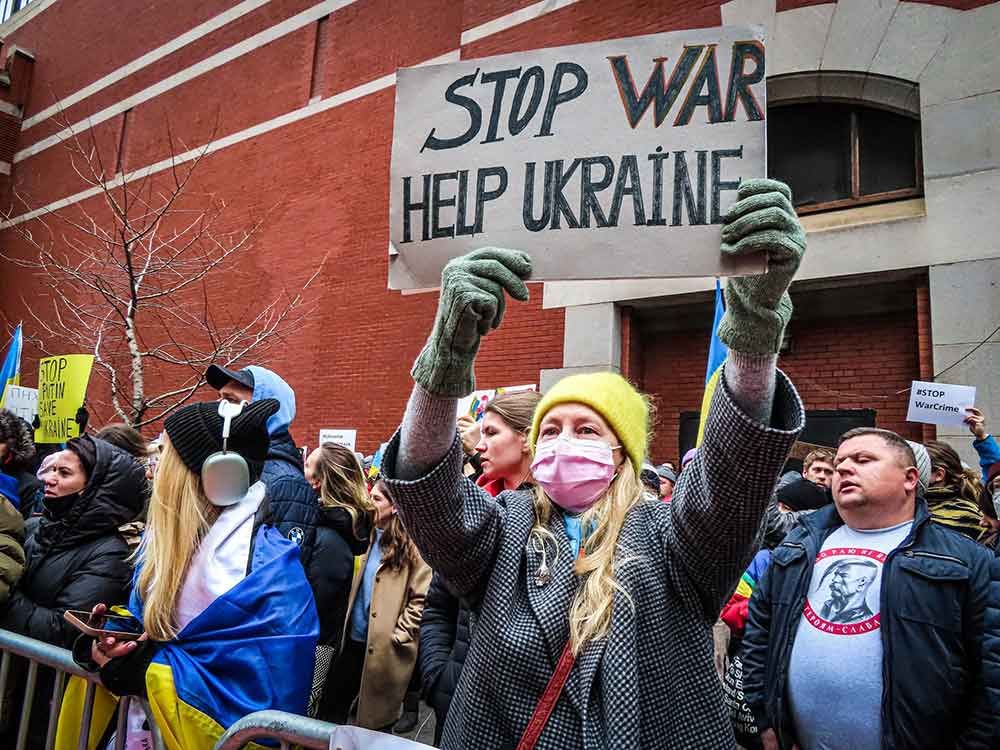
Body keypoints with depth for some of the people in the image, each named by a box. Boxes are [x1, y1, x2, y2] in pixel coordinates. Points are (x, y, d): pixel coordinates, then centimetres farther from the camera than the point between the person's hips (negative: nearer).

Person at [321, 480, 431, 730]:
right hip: (354, 638, 7)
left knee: (376, 715, 9)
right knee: (333, 703, 15)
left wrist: (399, 635, -15)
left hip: (384, 647, -7)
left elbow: (422, 598, -15)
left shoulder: (412, 545, -13)